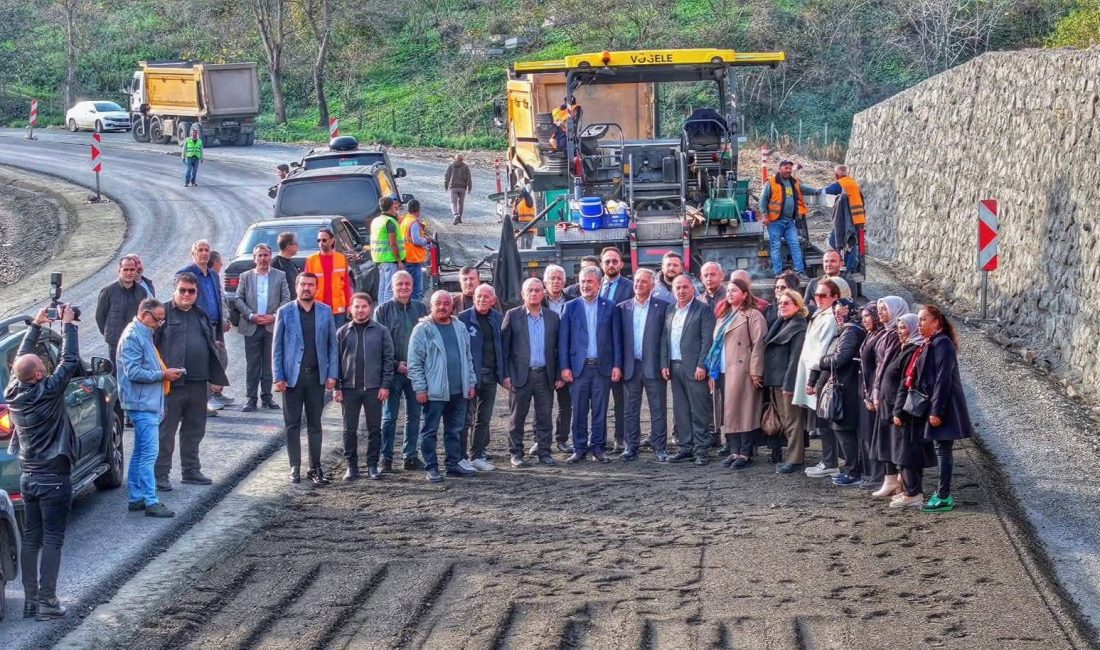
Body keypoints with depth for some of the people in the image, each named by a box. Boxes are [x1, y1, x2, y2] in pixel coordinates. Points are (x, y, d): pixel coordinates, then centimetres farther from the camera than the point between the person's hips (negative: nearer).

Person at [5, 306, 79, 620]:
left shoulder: (13, 391, -2)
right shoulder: (47, 392, -19)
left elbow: (21, 358, 13)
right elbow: (70, 361, -15)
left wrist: (36, 326, 18)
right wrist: (68, 325, -4)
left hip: (27, 475, 7)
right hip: (53, 477, -6)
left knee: (31, 539, 11)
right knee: (52, 540, -2)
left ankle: (30, 600, 13)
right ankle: (47, 602, -2)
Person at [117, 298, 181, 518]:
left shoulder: (144, 334, 17)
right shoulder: (132, 337, -15)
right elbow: (133, 372, -21)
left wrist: (165, 373, 13)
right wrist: (163, 375, -16)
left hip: (149, 404, 11)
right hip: (142, 405, -11)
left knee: (140, 453, 14)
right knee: (149, 453, -11)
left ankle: (136, 498, 20)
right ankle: (151, 502, -10)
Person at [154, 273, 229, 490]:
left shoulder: (201, 315, 17)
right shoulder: (164, 313, -4)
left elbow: (211, 347, 22)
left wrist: (215, 376, 18)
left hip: (198, 383, 7)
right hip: (172, 383, -6)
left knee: (194, 430, 14)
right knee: (166, 431, -3)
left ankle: (191, 470, 24)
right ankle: (160, 474, 1)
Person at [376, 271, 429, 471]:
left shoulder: (421, 309, 8)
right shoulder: (383, 310, 0)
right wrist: (396, 364, -10)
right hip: (393, 371, -3)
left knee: (414, 415, 7)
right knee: (389, 416, -1)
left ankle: (411, 456, 14)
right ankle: (385, 458, 4)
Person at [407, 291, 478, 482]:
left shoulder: (459, 328, 11)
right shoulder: (422, 329, -6)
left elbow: (468, 357, 17)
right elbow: (414, 362, -8)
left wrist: (471, 382, 11)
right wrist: (420, 388, -12)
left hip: (458, 391, 5)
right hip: (434, 391, -5)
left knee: (455, 430, 12)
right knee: (430, 431, 0)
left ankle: (453, 464, 20)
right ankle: (432, 468, 5)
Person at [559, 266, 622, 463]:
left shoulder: (609, 307, 6)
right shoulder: (571, 307, 5)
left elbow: (616, 338, 5)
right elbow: (563, 339, 3)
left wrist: (617, 365, -1)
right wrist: (564, 367, -3)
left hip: (603, 366, 0)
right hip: (579, 366, 0)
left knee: (600, 410, 4)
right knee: (579, 411, 1)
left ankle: (597, 447, 12)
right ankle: (580, 448, 9)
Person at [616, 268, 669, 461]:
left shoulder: (662, 307, 1)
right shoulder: (622, 308, 8)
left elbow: (666, 337, -1)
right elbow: (619, 338, 8)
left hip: (654, 366, -2)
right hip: (631, 366, 3)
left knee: (658, 409, 2)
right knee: (631, 409, 7)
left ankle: (660, 447, 8)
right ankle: (631, 446, 14)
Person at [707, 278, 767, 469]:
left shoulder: (753, 315, -4)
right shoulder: (723, 315, 21)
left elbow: (758, 344, -12)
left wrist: (755, 372, -17)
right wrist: (712, 371, 15)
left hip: (741, 372, -8)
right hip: (723, 372, 8)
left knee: (743, 413, -5)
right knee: (728, 413, 7)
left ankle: (745, 454, 0)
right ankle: (734, 452, 13)